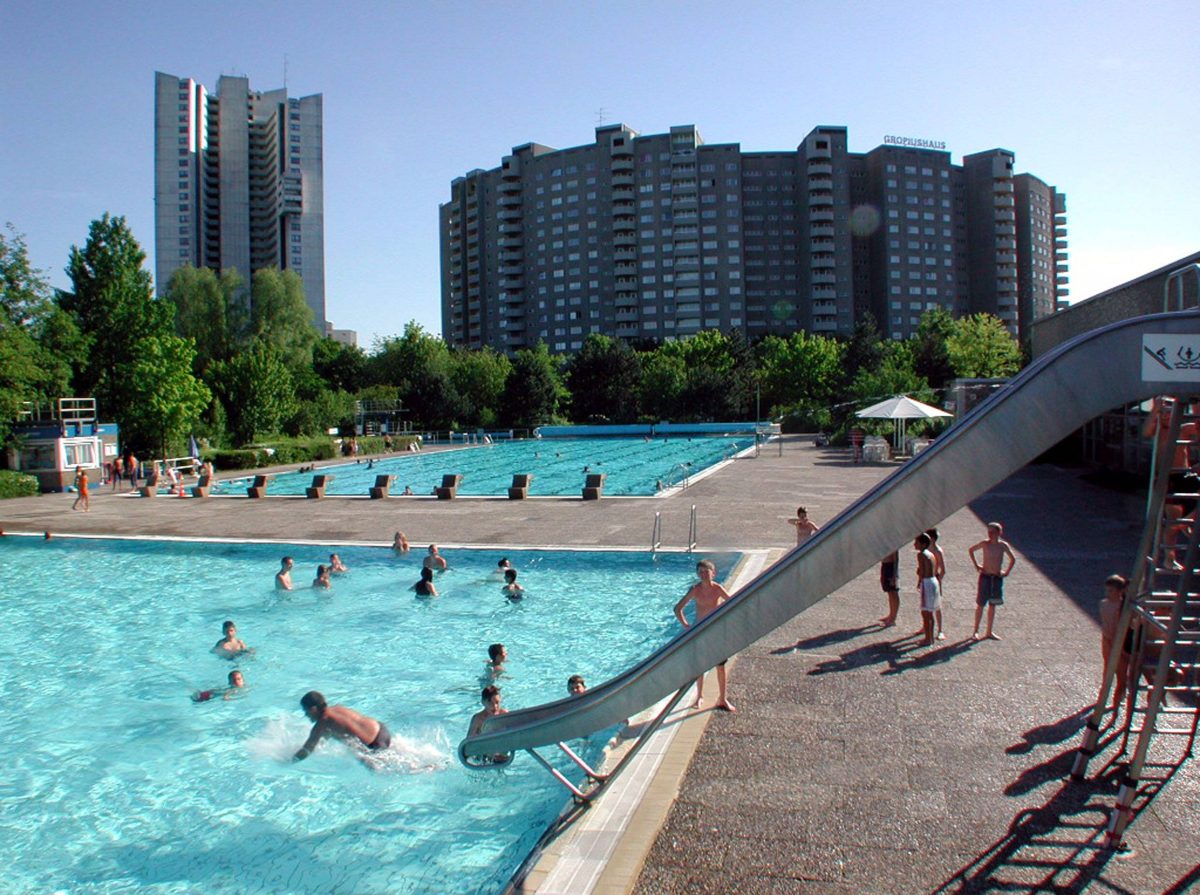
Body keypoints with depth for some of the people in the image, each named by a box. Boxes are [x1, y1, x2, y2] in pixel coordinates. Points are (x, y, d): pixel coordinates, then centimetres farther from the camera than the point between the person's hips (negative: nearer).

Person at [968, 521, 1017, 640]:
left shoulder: (1003, 545, -3)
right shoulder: (984, 543, -7)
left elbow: (1013, 560, 12)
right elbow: (971, 550, 9)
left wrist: (1006, 572, 4)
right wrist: (976, 565, 3)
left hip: (997, 578, 2)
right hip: (985, 576, -2)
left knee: (992, 605, 9)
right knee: (980, 605, 1)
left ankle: (989, 632, 17)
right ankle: (975, 631, 9)